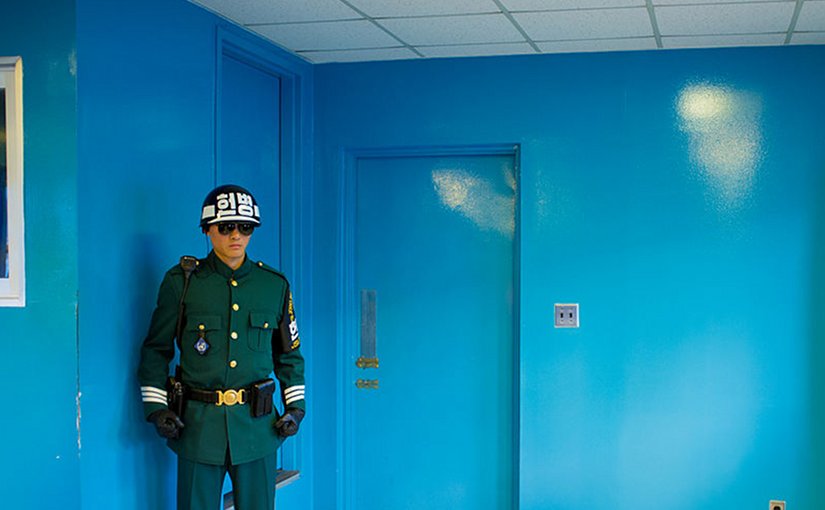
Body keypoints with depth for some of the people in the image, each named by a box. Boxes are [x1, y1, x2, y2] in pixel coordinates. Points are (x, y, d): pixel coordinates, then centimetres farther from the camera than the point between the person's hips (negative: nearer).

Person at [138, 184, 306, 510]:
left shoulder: (275, 285, 7)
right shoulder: (181, 281, 1)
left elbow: (289, 353, 16)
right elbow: (156, 349, 6)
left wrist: (295, 405, 7)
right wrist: (156, 407, -2)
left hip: (257, 423, 2)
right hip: (197, 425, -2)